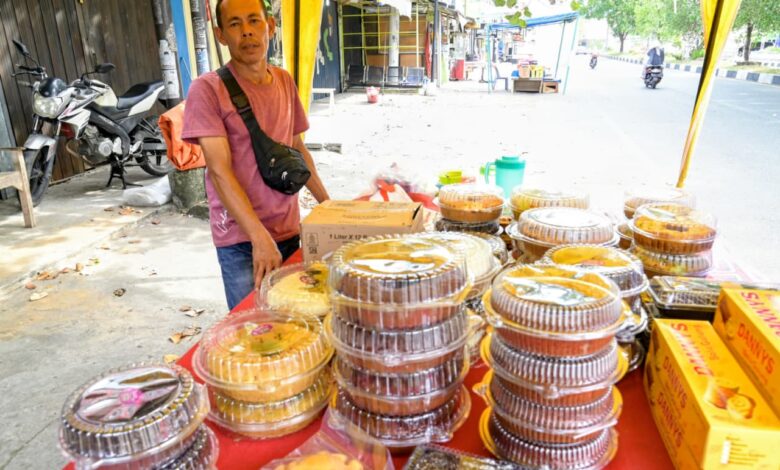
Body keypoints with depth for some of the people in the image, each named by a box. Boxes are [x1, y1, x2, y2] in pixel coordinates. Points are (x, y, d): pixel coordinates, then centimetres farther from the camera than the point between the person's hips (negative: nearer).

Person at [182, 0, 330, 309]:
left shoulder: (285, 82, 7)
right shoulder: (207, 89, -10)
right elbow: (219, 170, -17)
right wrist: (260, 237, -26)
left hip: (289, 230, 5)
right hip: (241, 240, -5)